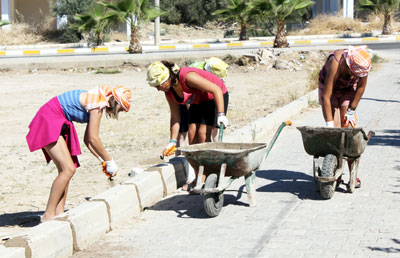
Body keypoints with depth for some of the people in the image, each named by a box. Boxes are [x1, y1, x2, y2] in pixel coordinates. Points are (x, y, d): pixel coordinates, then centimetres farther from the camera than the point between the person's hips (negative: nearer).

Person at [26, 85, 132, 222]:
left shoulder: (99, 102, 13)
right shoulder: (98, 104, -17)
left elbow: (88, 139, 17)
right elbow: (93, 139, -17)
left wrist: (102, 161, 14)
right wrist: (109, 161, -7)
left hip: (59, 123, 10)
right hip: (48, 120, -10)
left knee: (66, 169, 7)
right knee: (68, 169, -15)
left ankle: (59, 213, 6)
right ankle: (48, 215, -10)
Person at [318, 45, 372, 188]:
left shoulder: (362, 63, -28)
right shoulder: (335, 63, -40)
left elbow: (361, 87, -10)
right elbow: (326, 96, -38)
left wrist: (351, 110, -9)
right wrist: (329, 124, -38)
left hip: (348, 90, 3)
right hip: (329, 87, -3)